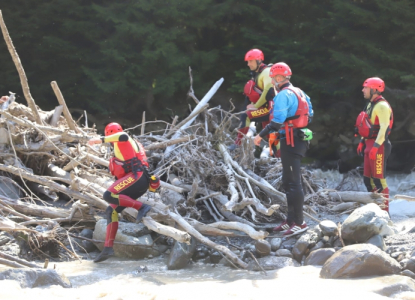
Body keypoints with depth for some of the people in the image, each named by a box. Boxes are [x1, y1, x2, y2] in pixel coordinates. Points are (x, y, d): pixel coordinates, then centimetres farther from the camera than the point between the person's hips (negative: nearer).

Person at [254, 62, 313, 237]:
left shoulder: (284, 95, -14)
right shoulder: (299, 93, 15)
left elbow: (277, 121, -24)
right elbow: (309, 115, 19)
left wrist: (261, 135, -19)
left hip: (290, 141, -10)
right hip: (300, 139, 10)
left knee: (292, 183, -9)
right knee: (289, 181, 17)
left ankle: (299, 223, -11)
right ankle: (291, 220, 21)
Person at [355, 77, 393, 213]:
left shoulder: (382, 106, -15)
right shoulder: (371, 104, 17)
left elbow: (384, 128, -22)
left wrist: (375, 146, -25)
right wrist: (362, 142, 19)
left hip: (378, 146, -10)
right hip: (369, 144, 10)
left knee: (378, 179, -10)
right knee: (368, 178, 12)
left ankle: (384, 211, -7)